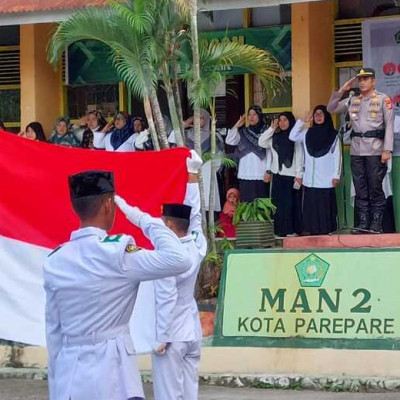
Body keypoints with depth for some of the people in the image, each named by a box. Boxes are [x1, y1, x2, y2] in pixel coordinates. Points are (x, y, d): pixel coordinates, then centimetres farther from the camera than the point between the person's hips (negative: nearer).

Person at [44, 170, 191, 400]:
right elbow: (180, 260, -17)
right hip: (110, 373, -6)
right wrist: (144, 220, -4)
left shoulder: (55, 261, 6)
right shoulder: (116, 253, -12)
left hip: (69, 376, 6)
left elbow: (53, 329, 12)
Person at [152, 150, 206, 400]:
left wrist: (161, 337, -13)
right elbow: (195, 213, 12)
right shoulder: (198, 246, 0)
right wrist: (192, 173, 17)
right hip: (193, 332, 7)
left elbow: (167, 301, -19)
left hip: (172, 335, -7)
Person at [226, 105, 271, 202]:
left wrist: (268, 171, -9)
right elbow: (229, 141, 5)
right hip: (245, 175, 4)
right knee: (246, 201, 2)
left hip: (260, 175, -4)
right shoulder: (243, 132, 13)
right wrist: (236, 126, -1)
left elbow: (269, 153, -3)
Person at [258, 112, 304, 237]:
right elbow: (261, 143, 4)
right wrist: (272, 128, 2)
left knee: (291, 203, -2)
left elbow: (300, 157, -5)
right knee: (278, 203, 3)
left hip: (291, 175, -5)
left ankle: (292, 229, 3)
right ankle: (280, 229, 7)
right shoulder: (275, 137, 14)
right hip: (277, 175, 5)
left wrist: (299, 175, -10)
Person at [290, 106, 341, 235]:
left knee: (325, 206, -4)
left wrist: (336, 175, -6)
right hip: (310, 179, 3)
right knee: (311, 205, 1)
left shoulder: (333, 135, 2)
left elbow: (337, 156, 0)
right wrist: (303, 121, 4)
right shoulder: (307, 133, 12)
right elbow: (292, 136, 6)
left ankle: (325, 231, -2)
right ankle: (313, 231, 4)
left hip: (326, 179, -3)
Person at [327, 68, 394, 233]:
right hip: (356, 150, 5)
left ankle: (376, 224, -2)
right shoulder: (353, 100, 15)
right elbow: (331, 109, 20)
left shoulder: (383, 99, 1)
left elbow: (389, 125, -5)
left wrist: (387, 150, -13)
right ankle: (363, 222, 7)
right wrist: (340, 92, 7)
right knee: (360, 189, 4)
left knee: (375, 188, -4)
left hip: (375, 150, -5)